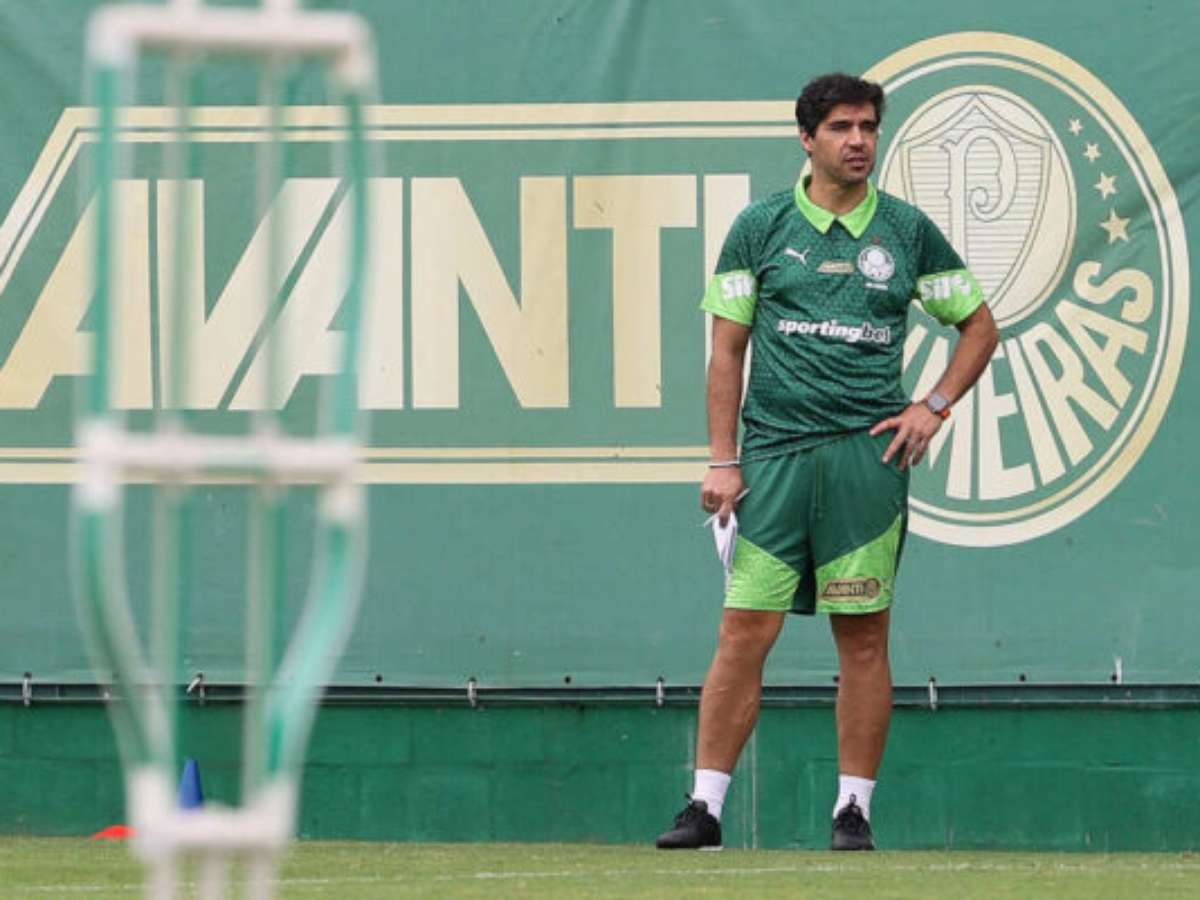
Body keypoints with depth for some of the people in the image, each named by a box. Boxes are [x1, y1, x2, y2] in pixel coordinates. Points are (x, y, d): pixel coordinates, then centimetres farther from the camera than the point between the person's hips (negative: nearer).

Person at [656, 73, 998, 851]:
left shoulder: (908, 231, 8)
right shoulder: (760, 228, 5)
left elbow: (979, 326, 17)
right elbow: (727, 349, 6)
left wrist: (934, 406, 3)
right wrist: (722, 460, -1)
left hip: (869, 456, 1)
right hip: (774, 455, -1)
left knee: (864, 637, 2)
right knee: (744, 632, -5)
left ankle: (855, 810, 8)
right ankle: (706, 806, -1)